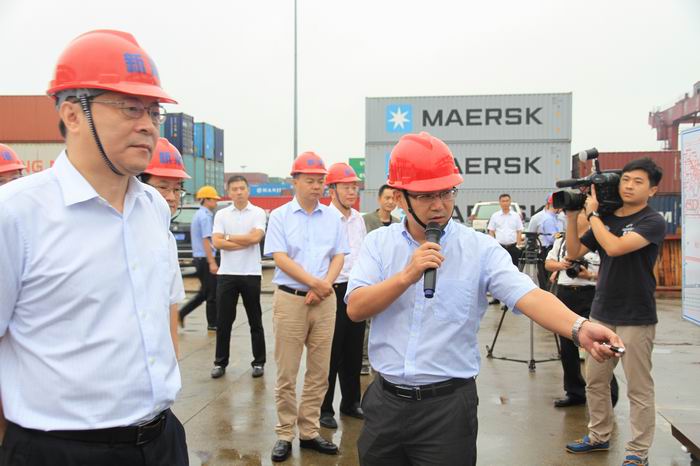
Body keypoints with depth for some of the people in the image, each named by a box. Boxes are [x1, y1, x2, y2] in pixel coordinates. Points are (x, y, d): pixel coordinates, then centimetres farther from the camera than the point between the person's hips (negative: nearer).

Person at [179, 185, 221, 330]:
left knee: (204, 292, 16)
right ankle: (212, 324, 8)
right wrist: (212, 262, -22)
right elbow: (206, 240, -21)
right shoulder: (205, 216, -15)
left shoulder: (198, 215, 16)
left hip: (199, 258, 10)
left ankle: (181, 314, 13)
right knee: (212, 293, 0)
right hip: (206, 258, -10)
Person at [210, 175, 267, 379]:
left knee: (255, 321, 7)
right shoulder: (221, 215, 5)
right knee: (223, 321, 7)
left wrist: (229, 237, -6)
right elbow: (217, 242, -6)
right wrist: (245, 242, -11)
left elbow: (255, 237, -16)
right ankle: (220, 362, 18)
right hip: (227, 274, 2)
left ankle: (259, 362, 17)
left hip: (251, 273, -2)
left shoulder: (258, 213, 0)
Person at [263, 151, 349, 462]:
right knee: (287, 373, 2)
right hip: (290, 299, -3)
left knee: (319, 372, 8)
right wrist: (314, 282, -14)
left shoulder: (332, 217, 10)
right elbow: (280, 258, -8)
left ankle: (309, 432, 19)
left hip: (325, 300, 3)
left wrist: (324, 286, -9)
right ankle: (285, 435, 12)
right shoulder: (280, 216, 0)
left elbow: (338, 256, 7)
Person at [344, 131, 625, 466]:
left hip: (447, 405, -2)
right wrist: (408, 275, -21)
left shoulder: (481, 249, -6)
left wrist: (579, 328, -37)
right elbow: (355, 309, -8)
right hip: (384, 401, 3)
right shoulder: (379, 243, 2)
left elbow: (528, 295, -20)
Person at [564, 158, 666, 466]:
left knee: (638, 389, 4)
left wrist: (592, 213, -13)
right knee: (595, 381, 15)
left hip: (636, 318, -6)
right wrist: (572, 215, -1)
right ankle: (599, 436, 31)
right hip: (601, 313, 6)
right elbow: (574, 253, 9)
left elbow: (615, 247, -25)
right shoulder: (607, 219, 8)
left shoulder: (652, 222, -10)